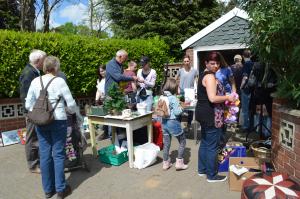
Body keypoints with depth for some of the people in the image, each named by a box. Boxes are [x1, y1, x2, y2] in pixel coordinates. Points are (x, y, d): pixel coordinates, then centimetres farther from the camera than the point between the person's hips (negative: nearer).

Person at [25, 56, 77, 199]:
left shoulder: (35, 81, 3)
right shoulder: (59, 81, -9)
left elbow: (28, 105, 6)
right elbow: (71, 103, -7)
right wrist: (73, 112, 14)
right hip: (58, 121, -4)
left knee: (45, 154, 11)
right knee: (58, 154, 5)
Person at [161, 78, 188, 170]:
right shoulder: (173, 98, -18)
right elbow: (177, 112, -20)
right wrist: (182, 107, -2)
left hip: (164, 122, 6)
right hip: (173, 122, -6)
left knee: (166, 143, 15)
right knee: (182, 142, 13)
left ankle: (165, 163, 25)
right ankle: (179, 162, 14)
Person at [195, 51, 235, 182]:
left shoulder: (204, 75, 14)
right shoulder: (210, 76, -18)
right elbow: (212, 98, -27)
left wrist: (224, 98, 18)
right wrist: (227, 97, -13)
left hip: (204, 113, 11)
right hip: (211, 115, -11)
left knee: (205, 143, 19)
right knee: (212, 146, 1)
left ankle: (202, 169, 32)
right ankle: (212, 175, 13)